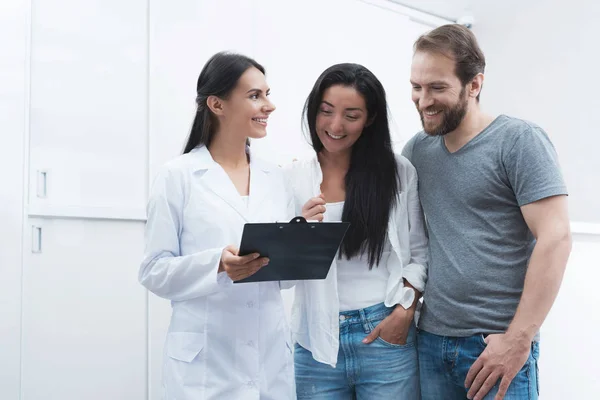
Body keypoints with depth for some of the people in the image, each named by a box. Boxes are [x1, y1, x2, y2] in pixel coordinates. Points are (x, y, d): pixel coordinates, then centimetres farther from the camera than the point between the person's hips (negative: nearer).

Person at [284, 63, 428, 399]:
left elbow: (421, 252, 4)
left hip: (387, 335, -1)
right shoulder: (293, 177, 1)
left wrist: (405, 311, -7)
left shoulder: (399, 171, 0)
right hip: (316, 341, 1)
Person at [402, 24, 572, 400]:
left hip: (497, 342, -5)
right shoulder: (417, 148, 7)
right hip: (431, 338, 5)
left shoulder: (520, 140, -8)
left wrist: (518, 339, -17)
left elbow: (555, 238, -14)